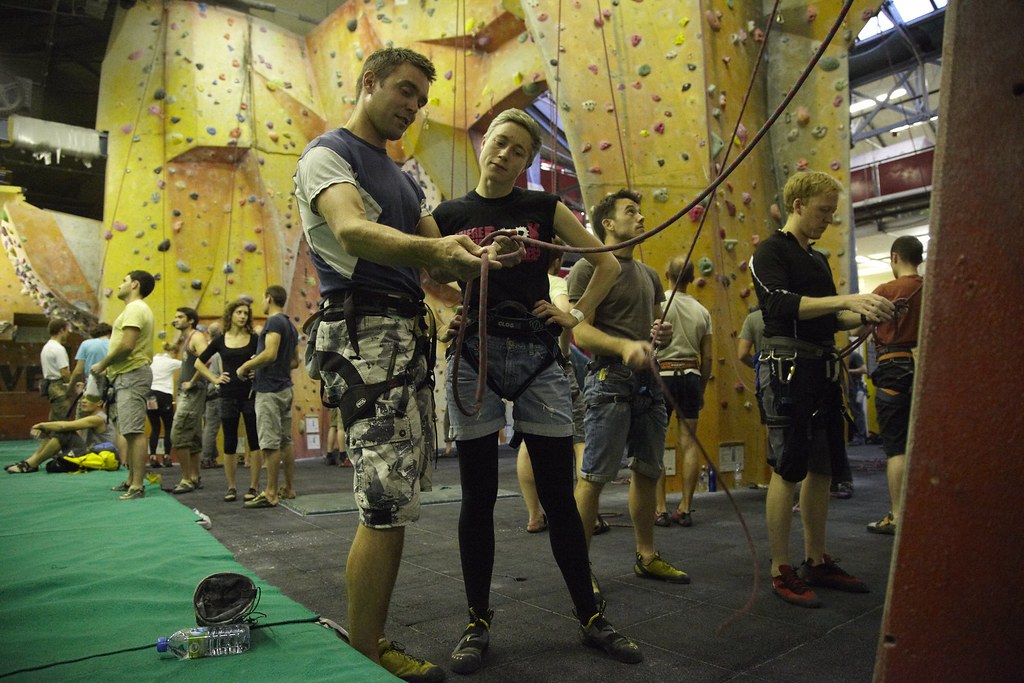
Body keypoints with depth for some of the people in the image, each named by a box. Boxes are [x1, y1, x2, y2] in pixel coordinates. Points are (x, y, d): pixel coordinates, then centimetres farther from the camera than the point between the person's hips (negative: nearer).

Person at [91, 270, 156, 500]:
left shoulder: (135, 308, -12)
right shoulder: (136, 309, 21)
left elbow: (126, 346, -22)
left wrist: (101, 365, -10)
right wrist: (108, 368, 12)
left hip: (132, 375, -11)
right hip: (128, 375, 11)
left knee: (134, 431, -12)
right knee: (130, 431, 15)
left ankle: (137, 486, -12)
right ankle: (131, 480, 23)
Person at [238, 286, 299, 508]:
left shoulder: (274, 322, -12)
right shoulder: (290, 326, 16)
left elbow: (270, 354, -24)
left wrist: (246, 366, -11)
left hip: (270, 390, -10)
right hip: (285, 388, 10)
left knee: (270, 442, -7)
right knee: (285, 440, 12)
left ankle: (270, 494, -4)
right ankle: (289, 488, 19)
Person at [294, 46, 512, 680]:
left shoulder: (405, 180, 25)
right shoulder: (328, 153, 0)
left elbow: (438, 261, 17)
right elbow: (349, 229, -23)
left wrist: (471, 258, -6)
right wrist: (433, 250, -40)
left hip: (410, 336, 9)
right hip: (365, 332, -8)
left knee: (396, 500, 10)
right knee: (389, 501, -11)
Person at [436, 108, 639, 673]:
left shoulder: (544, 208, 6)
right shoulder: (449, 215, 7)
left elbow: (607, 265, 12)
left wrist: (577, 315, 2)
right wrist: (455, 307, 0)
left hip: (539, 360, 0)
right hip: (473, 357, 0)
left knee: (559, 496, 5)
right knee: (478, 497, 6)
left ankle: (591, 619, 21)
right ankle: (478, 623, 21)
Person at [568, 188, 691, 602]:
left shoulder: (648, 275, 20)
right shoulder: (589, 268, -4)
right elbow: (580, 331, -13)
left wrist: (664, 333, 1)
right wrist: (624, 345, -27)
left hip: (647, 382, 8)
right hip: (609, 379, -8)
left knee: (647, 472, 13)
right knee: (595, 475, -7)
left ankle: (646, 556, 26)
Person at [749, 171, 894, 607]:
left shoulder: (818, 260, 21)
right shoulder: (770, 252, -5)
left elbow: (828, 320, 22)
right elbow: (781, 304, -21)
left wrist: (865, 316, 5)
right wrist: (845, 299, -25)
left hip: (822, 370, 9)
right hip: (787, 369, -9)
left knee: (823, 468, 12)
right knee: (788, 469, -5)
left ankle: (817, 561, 24)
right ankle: (781, 571, 5)